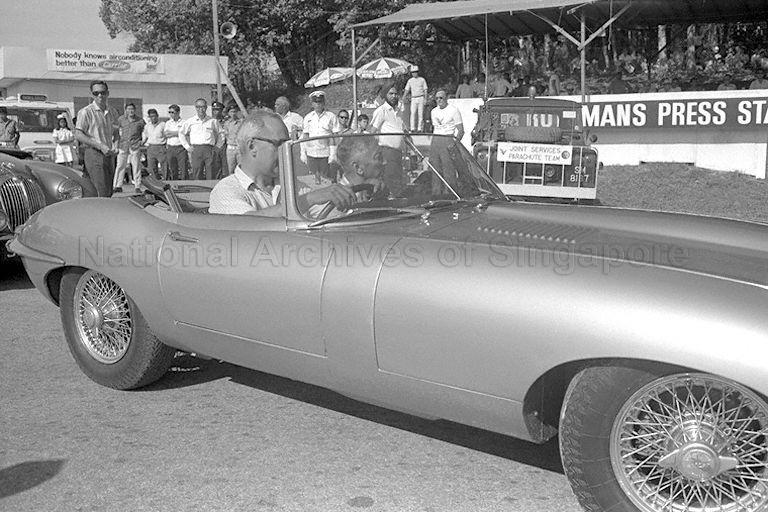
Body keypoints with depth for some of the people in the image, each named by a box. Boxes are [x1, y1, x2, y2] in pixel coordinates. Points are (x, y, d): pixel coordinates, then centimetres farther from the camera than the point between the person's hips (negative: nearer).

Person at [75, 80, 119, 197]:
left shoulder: (112, 112, 12)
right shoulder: (86, 112, -8)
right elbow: (78, 135, -12)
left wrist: (112, 142, 3)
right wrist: (100, 145, -20)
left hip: (109, 155, 7)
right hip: (94, 154, -7)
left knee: (109, 192, 9)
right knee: (102, 193, -14)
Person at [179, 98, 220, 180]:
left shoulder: (213, 121, 10)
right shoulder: (190, 121, 11)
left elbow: (220, 134, 21)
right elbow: (181, 133, 20)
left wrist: (217, 146, 11)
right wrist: (187, 146, 11)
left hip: (209, 149, 0)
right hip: (196, 149, 0)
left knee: (210, 176, -6)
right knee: (197, 176, -2)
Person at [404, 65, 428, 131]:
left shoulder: (422, 79, 6)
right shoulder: (410, 80, 10)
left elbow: (425, 90, 5)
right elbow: (406, 90, 9)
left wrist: (425, 99, -3)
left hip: (421, 98, -1)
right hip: (413, 99, 1)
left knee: (420, 113, -3)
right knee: (413, 113, -9)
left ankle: (420, 128, 0)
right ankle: (412, 128, -11)